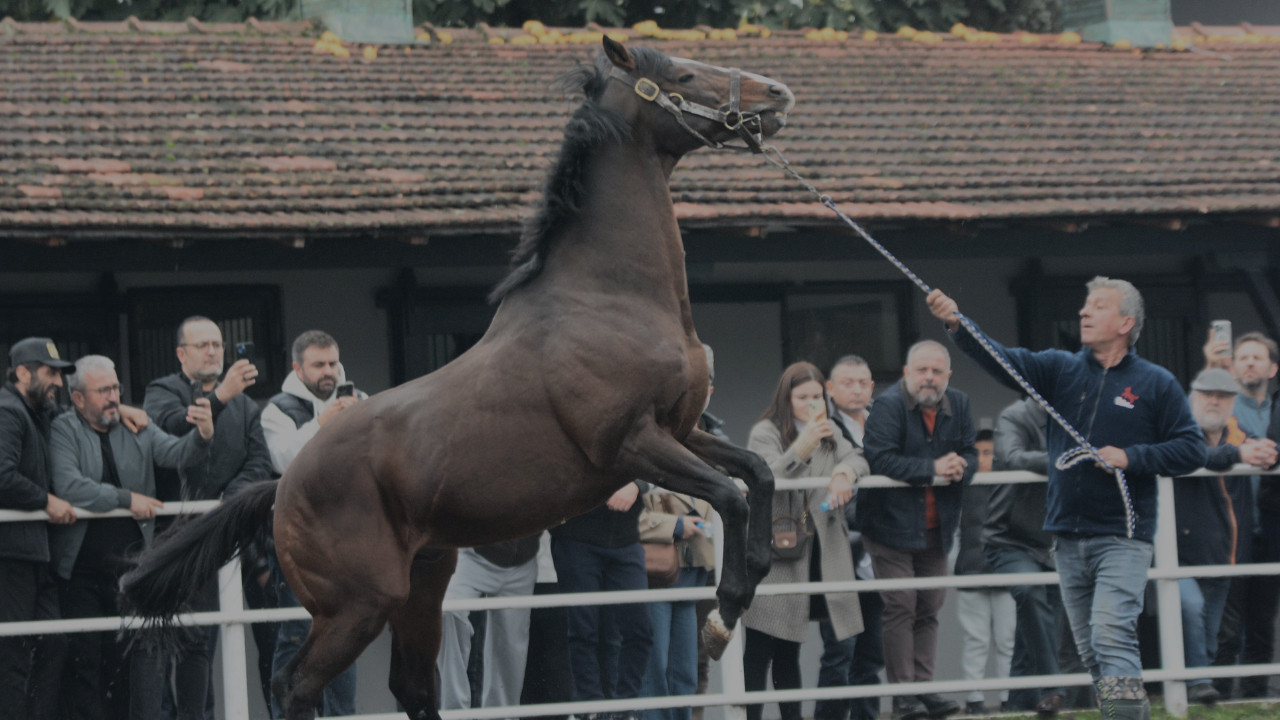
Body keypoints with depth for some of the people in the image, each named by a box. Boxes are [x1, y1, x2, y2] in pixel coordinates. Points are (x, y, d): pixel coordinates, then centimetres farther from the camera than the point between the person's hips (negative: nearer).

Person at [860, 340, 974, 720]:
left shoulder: (958, 405, 6)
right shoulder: (888, 406, -13)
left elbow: (969, 454, 7)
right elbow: (881, 460, -24)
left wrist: (960, 468, -17)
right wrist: (933, 468, -27)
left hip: (936, 529, 6)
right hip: (893, 526, -6)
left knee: (929, 609, 7)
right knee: (900, 608, -7)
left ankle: (924, 687, 12)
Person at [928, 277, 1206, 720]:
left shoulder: (1156, 384, 1)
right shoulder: (1062, 370, 9)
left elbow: (1192, 450, 0)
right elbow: (1003, 360, -5)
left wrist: (1131, 457, -13)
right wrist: (956, 325, -22)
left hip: (1122, 538, -5)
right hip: (1069, 537, 5)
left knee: (1111, 633, -21)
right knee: (1090, 650, 9)